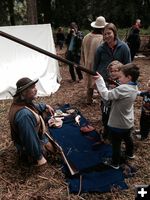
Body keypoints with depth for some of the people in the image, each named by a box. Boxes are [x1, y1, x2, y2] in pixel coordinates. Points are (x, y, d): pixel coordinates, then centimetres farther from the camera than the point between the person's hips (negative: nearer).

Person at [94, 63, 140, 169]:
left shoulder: (123, 89, -32)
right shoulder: (134, 88, -3)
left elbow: (106, 95, -31)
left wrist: (100, 80, -26)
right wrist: (115, 86, -8)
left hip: (117, 124, -9)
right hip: (128, 122, 9)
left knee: (116, 144, 10)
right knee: (127, 138, 31)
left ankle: (115, 163, 28)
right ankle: (130, 153, 55)